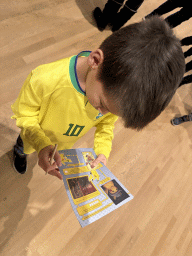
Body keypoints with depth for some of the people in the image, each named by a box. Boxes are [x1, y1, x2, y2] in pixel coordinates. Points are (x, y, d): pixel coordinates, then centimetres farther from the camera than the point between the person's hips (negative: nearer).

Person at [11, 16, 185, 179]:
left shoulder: (113, 91, -32)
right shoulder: (45, 79, -45)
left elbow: (106, 122, -11)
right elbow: (25, 114, -26)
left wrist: (103, 151, -23)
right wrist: (42, 145, -39)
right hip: (37, 134, -1)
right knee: (26, 147, 34)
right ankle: (19, 151, 71)